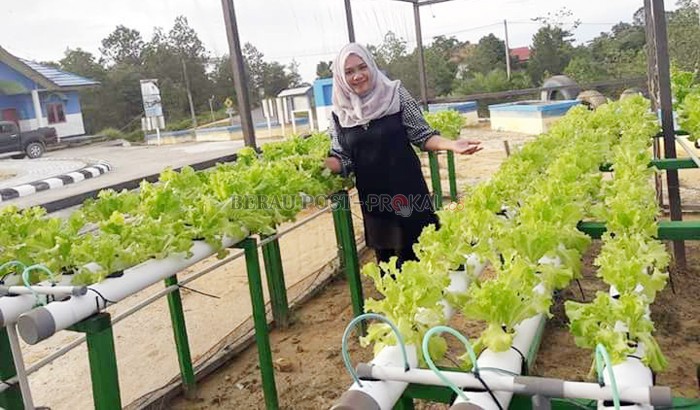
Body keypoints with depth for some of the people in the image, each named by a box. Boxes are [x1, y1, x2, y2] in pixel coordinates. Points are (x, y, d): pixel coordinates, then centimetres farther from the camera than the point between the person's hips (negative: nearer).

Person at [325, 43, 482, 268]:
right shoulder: (340, 113, 1)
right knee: (387, 263, 11)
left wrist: (451, 145, -19)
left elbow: (422, 135, -3)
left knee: (421, 254, 5)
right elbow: (343, 159, 3)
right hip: (372, 199, 2)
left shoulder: (395, 94, -5)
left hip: (407, 190, -2)